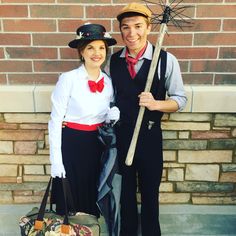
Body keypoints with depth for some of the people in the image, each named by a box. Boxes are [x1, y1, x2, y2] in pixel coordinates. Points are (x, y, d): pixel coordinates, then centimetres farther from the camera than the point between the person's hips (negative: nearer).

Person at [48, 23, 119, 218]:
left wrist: (112, 115, -10)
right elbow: (55, 120, -11)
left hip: (96, 144, 5)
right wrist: (56, 160, -12)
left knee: (92, 197, 19)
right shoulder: (68, 79, -13)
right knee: (69, 202, 10)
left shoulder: (108, 81, 2)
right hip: (71, 144, -4)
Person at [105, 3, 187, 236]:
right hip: (120, 134, 3)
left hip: (149, 135, -2)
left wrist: (156, 104, -24)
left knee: (150, 190, 15)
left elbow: (180, 99, -6)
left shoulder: (166, 60, -10)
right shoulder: (113, 61, 0)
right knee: (125, 189, 19)